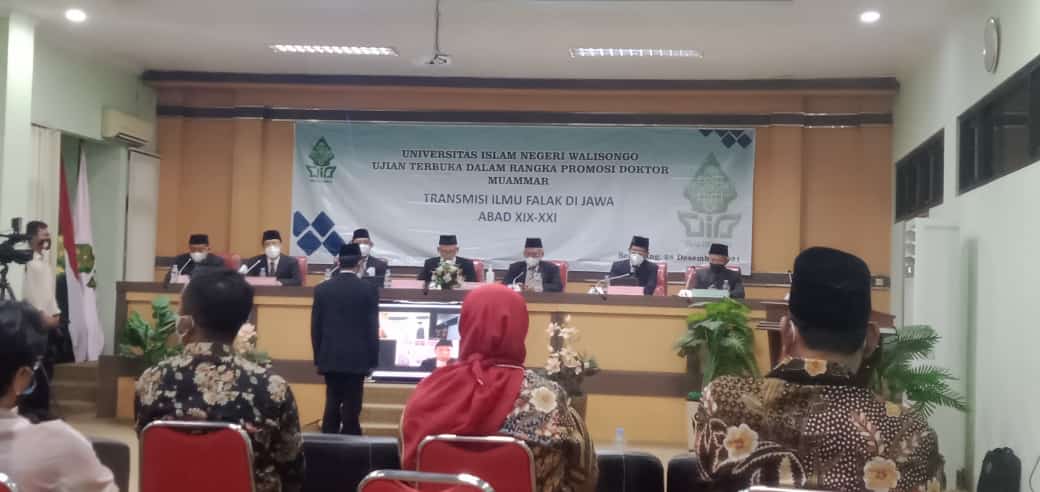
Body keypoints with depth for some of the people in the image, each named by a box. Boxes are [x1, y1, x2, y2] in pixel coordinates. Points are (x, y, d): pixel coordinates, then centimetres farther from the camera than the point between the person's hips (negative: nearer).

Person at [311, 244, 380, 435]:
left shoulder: (322, 289, 2)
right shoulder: (369, 289, -5)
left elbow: (316, 327, 4)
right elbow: (372, 328, -5)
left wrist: (318, 358, 12)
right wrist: (373, 360, 2)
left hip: (330, 358, 3)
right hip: (357, 359, -3)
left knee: (332, 404, 10)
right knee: (351, 407, 1)